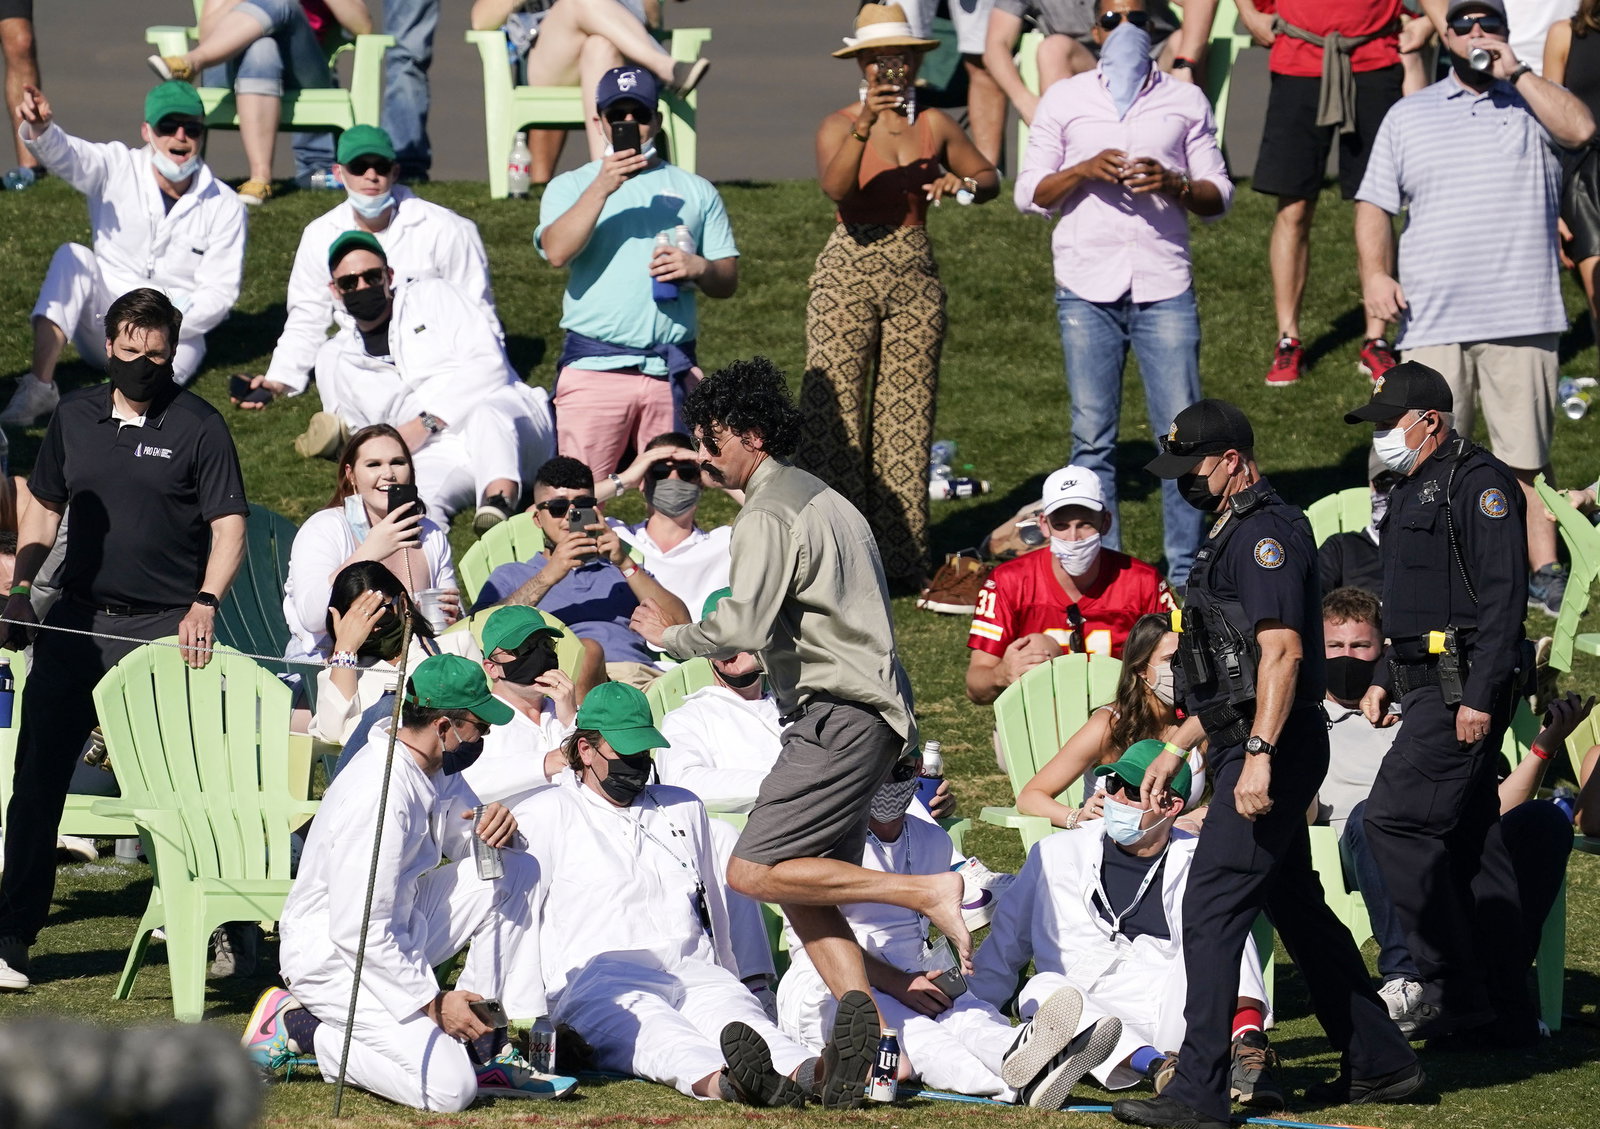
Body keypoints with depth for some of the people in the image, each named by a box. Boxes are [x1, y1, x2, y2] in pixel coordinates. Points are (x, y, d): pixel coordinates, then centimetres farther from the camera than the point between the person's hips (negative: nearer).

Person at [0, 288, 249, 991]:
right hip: (77, 620, 4)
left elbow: (228, 526, -6)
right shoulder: (75, 416, 10)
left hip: (165, 626, -4)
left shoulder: (198, 426, -3)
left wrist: (205, 602, -21)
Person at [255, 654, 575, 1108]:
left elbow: (464, 842, 14)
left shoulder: (430, 764, 0)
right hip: (334, 955, -10)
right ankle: (296, 1028, -4)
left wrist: (493, 826, -11)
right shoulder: (379, 794, -28)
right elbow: (359, 929, -27)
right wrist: (433, 1003, -21)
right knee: (448, 1088, -22)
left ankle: (484, 1048, 2)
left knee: (520, 873, 0)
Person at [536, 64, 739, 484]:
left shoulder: (696, 192, 17)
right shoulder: (571, 187, 11)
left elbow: (728, 281, 16)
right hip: (594, 366, -2)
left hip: (672, 371, 2)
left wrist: (697, 268, -7)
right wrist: (602, 188, -17)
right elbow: (557, 252, -9)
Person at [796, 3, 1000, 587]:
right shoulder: (838, 126, -4)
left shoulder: (935, 125, 6)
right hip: (848, 271, -3)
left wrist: (964, 183, -6)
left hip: (914, 276, 3)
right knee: (835, 411, -7)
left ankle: (900, 555, 9)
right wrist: (863, 127, -36)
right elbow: (834, 186, -23)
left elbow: (990, 177, 16)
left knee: (907, 417, 4)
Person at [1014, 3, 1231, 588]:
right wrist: (1084, 171, -10)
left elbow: (1219, 194, 11)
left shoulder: (1186, 100, 12)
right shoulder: (1064, 100, 11)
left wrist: (1174, 184, -10)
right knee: (1093, 438, 1)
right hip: (1087, 289, 0)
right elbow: (1029, 194, 8)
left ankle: (1186, 576, 1)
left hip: (1165, 288, 0)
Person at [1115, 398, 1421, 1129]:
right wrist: (1177, 750, 26)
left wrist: (1259, 754, -29)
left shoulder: (1266, 532, -14)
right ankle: (1379, 1062, 25)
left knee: (1212, 908, -14)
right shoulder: (1239, 532, 19)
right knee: (1296, 906, 17)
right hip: (1249, 744, 11)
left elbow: (1281, 650, -23)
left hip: (1274, 746, -11)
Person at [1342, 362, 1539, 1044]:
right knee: (1470, 840, 9)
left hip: (1465, 686, -10)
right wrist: (1387, 679, 20)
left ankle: (1455, 985, -12)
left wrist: (1480, 696, -22)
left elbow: (1503, 595, -18)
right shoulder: (1412, 493, 20)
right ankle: (1505, 1009, 11)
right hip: (1428, 686, 10)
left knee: (1394, 819, -15)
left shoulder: (1478, 482, -11)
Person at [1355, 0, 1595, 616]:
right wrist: (1375, 274, -2)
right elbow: (1375, 204, 14)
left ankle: (1545, 571, 4)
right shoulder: (1408, 116, 16)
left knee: (1526, 458, -1)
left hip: (1521, 316, -2)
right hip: (1432, 323, 2)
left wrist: (1516, 73, -8)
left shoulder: (1531, 105, 10)